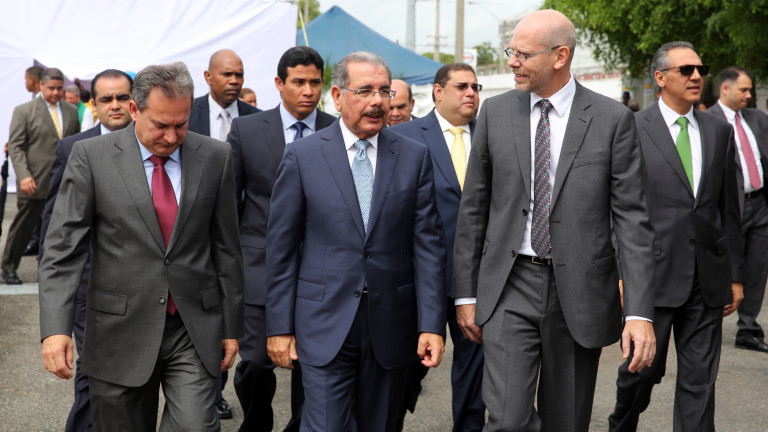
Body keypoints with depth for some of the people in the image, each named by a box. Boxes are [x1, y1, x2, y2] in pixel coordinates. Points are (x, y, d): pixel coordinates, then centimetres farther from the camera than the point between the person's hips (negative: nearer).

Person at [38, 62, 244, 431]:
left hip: (195, 331, 1)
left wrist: (232, 326, 9)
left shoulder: (215, 157, 3)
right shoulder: (90, 156, -4)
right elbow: (62, 248, -7)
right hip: (121, 331, -1)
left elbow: (226, 247, 8)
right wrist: (55, 328, -18)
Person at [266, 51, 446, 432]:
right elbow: (282, 247, 1)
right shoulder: (302, 155, 0)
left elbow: (428, 244, 1)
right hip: (325, 326, -2)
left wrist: (432, 325, -5)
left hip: (390, 325, 2)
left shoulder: (414, 156, 4)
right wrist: (279, 327, -2)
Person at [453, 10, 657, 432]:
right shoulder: (495, 112, 4)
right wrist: (465, 293, 5)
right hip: (510, 287, 1)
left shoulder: (613, 119, -3)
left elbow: (632, 219, -5)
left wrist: (640, 313, -12)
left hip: (580, 291, -1)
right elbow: (473, 207, 8)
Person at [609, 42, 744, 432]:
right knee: (644, 368, 8)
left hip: (708, 279, 4)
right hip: (654, 273, -3)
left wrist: (734, 275, 10)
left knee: (700, 379, 6)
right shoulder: (632, 129, -3)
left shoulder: (720, 131, 10)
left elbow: (728, 209, 12)